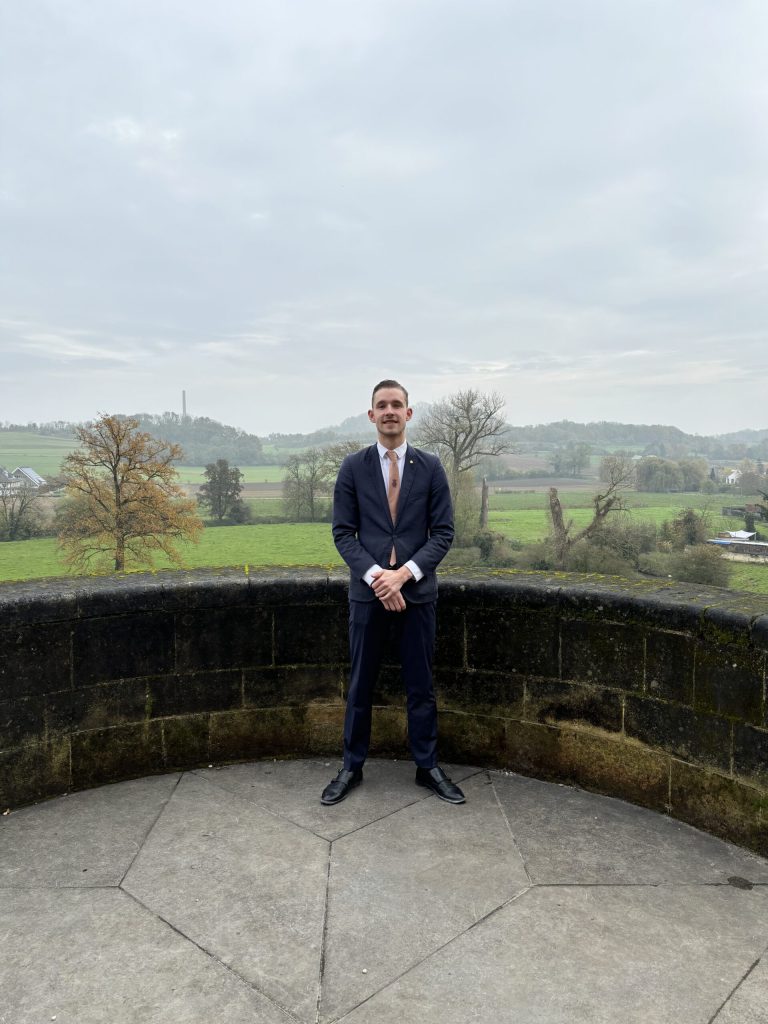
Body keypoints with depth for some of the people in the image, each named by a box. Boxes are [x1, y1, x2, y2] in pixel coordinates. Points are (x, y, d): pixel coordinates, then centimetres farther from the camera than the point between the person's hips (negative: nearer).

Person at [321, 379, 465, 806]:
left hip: (418, 589, 0)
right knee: (361, 684, 9)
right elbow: (343, 533, -1)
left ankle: (428, 766, 25)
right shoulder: (353, 467, 1)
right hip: (368, 589, 0)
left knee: (421, 685, 10)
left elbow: (444, 532, -1)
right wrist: (375, 575, -15)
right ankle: (352, 767, 24)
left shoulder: (431, 467, 1)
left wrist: (404, 573, -13)